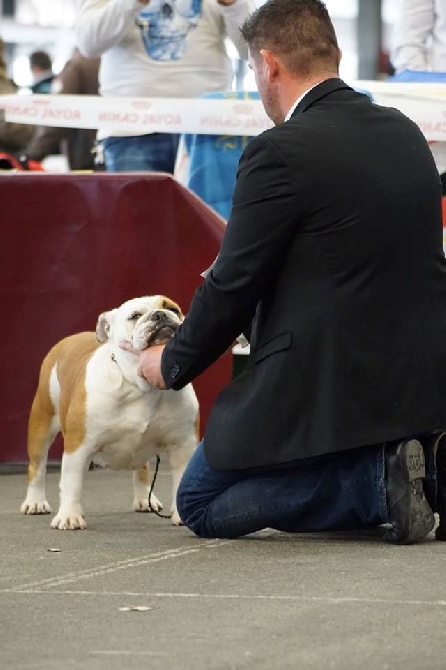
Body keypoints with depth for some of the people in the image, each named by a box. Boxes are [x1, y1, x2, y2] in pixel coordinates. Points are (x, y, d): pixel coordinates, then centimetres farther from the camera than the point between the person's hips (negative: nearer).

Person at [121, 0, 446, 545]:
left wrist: (173, 363, 9)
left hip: (330, 386, -8)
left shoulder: (281, 153, -15)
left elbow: (234, 285, -9)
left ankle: (383, 478, -11)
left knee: (201, 505, 9)